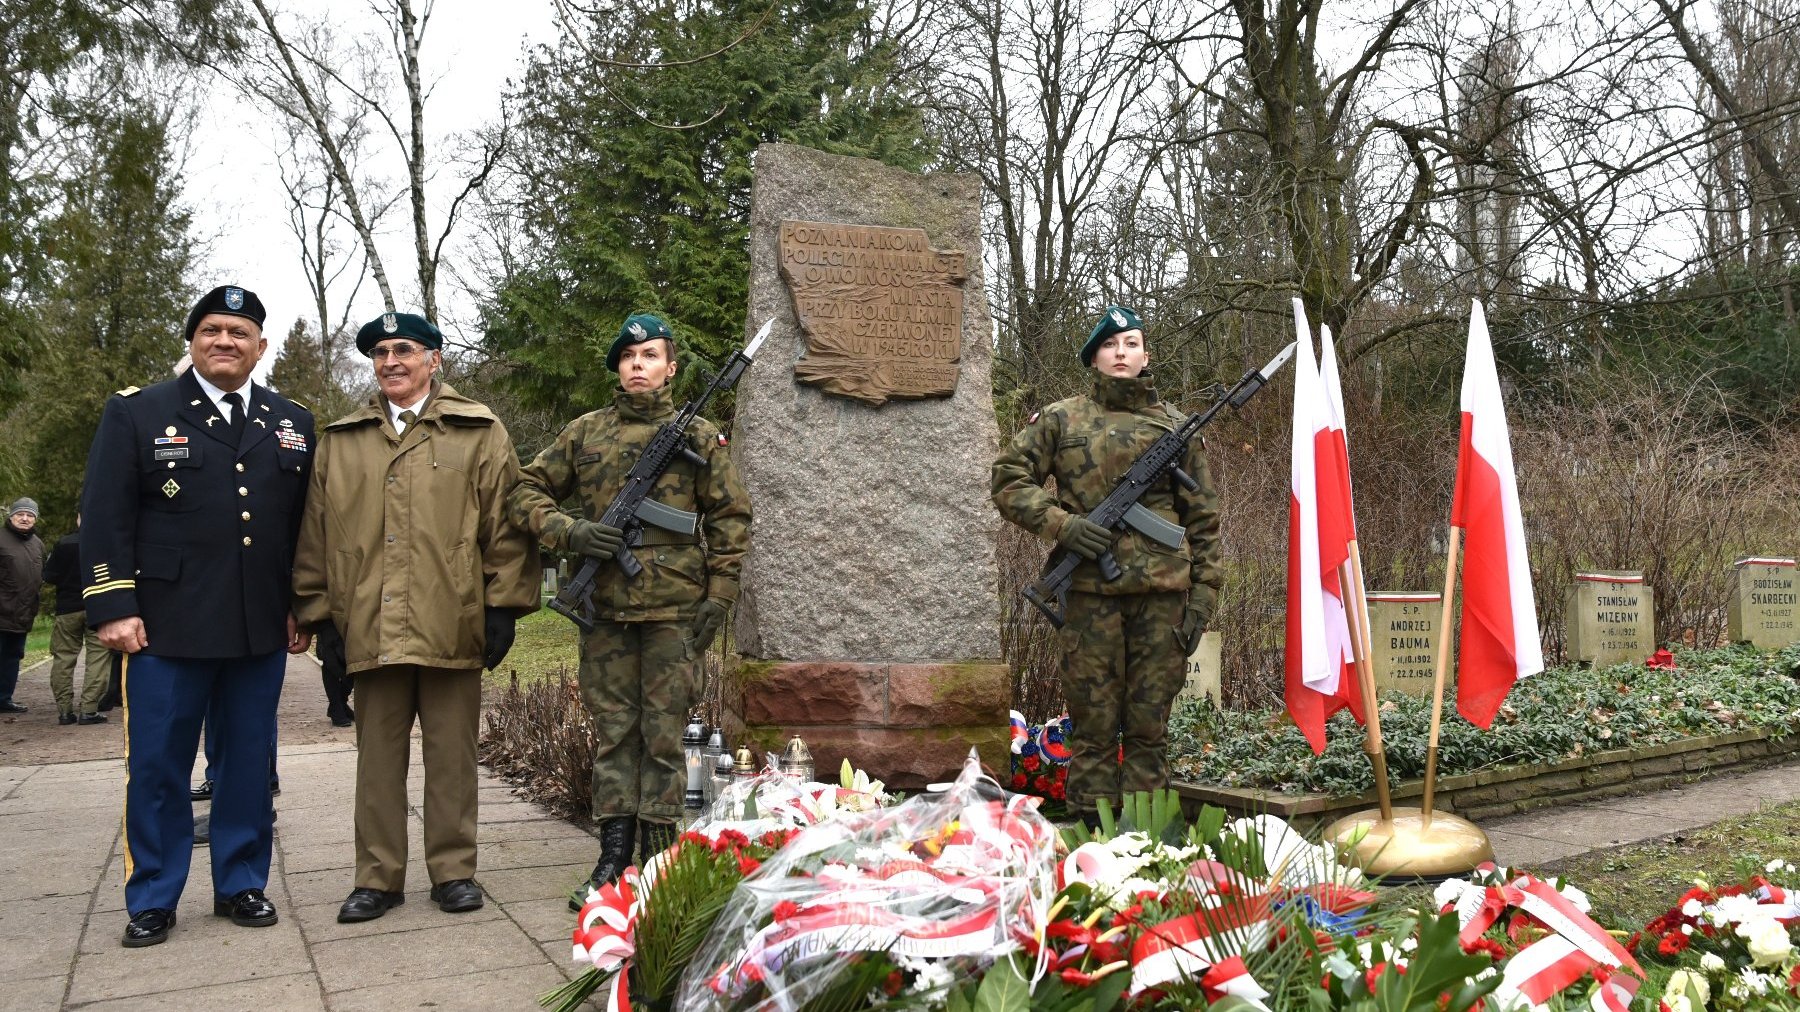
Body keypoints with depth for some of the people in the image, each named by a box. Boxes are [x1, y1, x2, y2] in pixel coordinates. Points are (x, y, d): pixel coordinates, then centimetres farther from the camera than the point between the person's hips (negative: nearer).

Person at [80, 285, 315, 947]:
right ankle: (151, 899, 18)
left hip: (262, 630, 3)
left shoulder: (294, 424, 12)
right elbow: (105, 516, -1)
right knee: (157, 765, 4)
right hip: (166, 626, -2)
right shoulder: (136, 413, 4)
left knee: (249, 762, 9)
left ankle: (242, 885, 23)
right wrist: (112, 607, -9)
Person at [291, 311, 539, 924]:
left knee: (451, 754, 6)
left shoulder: (479, 432, 6)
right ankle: (378, 878, 20)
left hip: (452, 627, -2)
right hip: (369, 631, 3)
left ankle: (453, 871, 18)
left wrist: (504, 606, -5)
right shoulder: (340, 441, 14)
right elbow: (315, 535, 13)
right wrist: (321, 615, 6)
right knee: (378, 755, 9)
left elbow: (505, 523, 1)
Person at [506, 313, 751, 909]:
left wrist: (719, 597, -3)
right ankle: (613, 856, 18)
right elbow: (526, 492, 12)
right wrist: (568, 532, -7)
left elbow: (731, 518, 5)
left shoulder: (698, 436, 4)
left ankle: (657, 861, 13)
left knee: (664, 735, 3)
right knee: (613, 732, 8)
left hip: (674, 609, -2)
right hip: (606, 612, 2)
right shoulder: (585, 433, 9)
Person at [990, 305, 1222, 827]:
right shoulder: (1061, 420, 8)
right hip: (1090, 592, -1)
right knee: (1093, 725, 3)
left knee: (1149, 727, 7)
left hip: (1162, 593, 1)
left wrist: (1201, 599, 4)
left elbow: (1203, 521, 12)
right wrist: (1061, 524, -8)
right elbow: (1009, 479, 6)